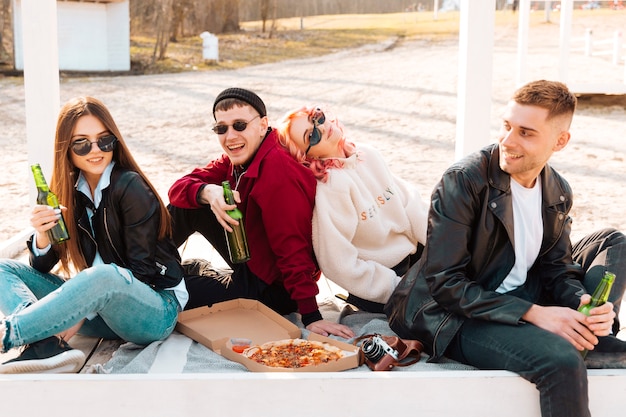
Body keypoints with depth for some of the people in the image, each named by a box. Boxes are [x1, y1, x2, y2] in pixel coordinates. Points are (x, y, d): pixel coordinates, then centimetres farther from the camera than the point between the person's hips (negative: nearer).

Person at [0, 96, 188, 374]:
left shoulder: (130, 188, -12)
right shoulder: (69, 193, 5)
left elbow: (140, 271, -15)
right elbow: (43, 268, 5)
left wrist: (83, 314, -21)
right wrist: (42, 236, -18)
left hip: (155, 311, -7)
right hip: (101, 309, 7)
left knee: (104, 276, -39)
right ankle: (48, 349, -33)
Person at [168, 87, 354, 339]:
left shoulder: (278, 171, -28)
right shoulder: (238, 158, 0)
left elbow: (292, 249, -29)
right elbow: (180, 188, -6)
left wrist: (311, 317, -29)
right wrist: (207, 192, -29)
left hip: (270, 288, -8)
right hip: (248, 261, 8)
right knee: (188, 206, 0)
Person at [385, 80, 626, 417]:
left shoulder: (558, 193, 3)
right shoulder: (463, 181, -18)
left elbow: (556, 266, 9)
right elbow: (444, 283, -21)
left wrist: (583, 303, -16)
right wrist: (533, 313, -26)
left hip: (517, 298, 7)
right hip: (456, 318, -7)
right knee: (562, 360, -33)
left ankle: (590, 334, -10)